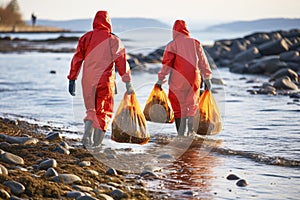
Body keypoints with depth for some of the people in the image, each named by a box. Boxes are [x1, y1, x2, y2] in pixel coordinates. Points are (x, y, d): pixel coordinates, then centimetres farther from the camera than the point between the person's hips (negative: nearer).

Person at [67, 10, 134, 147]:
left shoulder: (86, 38, 7)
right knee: (103, 113, 7)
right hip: (105, 81, -3)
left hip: (87, 81, 3)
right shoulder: (113, 40, -1)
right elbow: (122, 62, -2)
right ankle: (96, 144, -1)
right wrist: (128, 83, 1)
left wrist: (72, 80, 7)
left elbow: (76, 60, 4)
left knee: (91, 110, 18)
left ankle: (87, 135, -5)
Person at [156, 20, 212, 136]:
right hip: (194, 79, 3)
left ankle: (181, 134, 0)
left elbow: (166, 63, -7)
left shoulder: (172, 44, -4)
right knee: (192, 104, 14)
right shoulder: (196, 43, 7)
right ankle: (191, 130, 0)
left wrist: (161, 79, -1)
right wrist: (207, 78, 17)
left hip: (178, 80, -3)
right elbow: (203, 62, 11)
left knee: (178, 106, 4)